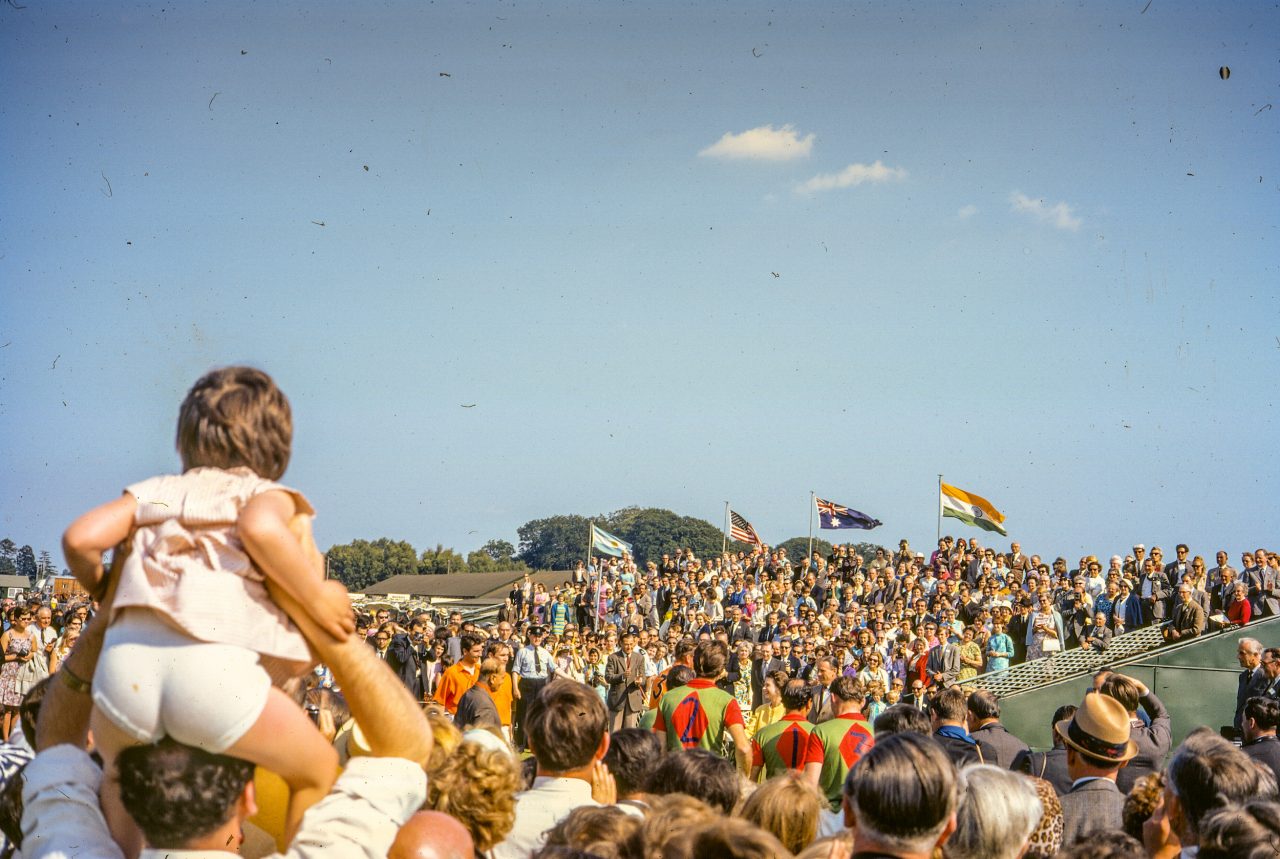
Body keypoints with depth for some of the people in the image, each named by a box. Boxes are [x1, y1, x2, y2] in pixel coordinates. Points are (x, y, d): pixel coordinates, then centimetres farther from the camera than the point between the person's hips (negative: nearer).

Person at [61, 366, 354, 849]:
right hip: (218, 668, -3)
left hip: (126, 653, 4)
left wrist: (102, 593, 34)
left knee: (118, 780, 36)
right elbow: (261, 527, -6)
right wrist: (318, 599, 2)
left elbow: (80, 538, 15)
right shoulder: (272, 495, 19)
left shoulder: (156, 491, 28)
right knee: (321, 773, 21)